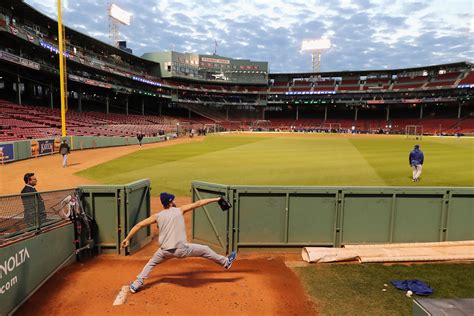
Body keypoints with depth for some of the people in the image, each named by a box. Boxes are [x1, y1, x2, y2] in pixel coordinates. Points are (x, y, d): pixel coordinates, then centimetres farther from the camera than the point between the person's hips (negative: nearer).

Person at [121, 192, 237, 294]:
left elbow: (139, 225, 5)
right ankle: (226, 262, 30)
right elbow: (198, 203, 5)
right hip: (182, 250, -2)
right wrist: (216, 199, 10)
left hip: (165, 251, 2)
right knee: (205, 250, 17)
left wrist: (127, 238, 13)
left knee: (151, 263, 31)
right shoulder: (179, 210, 1)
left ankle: (137, 284, 24)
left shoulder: (157, 216, 5)